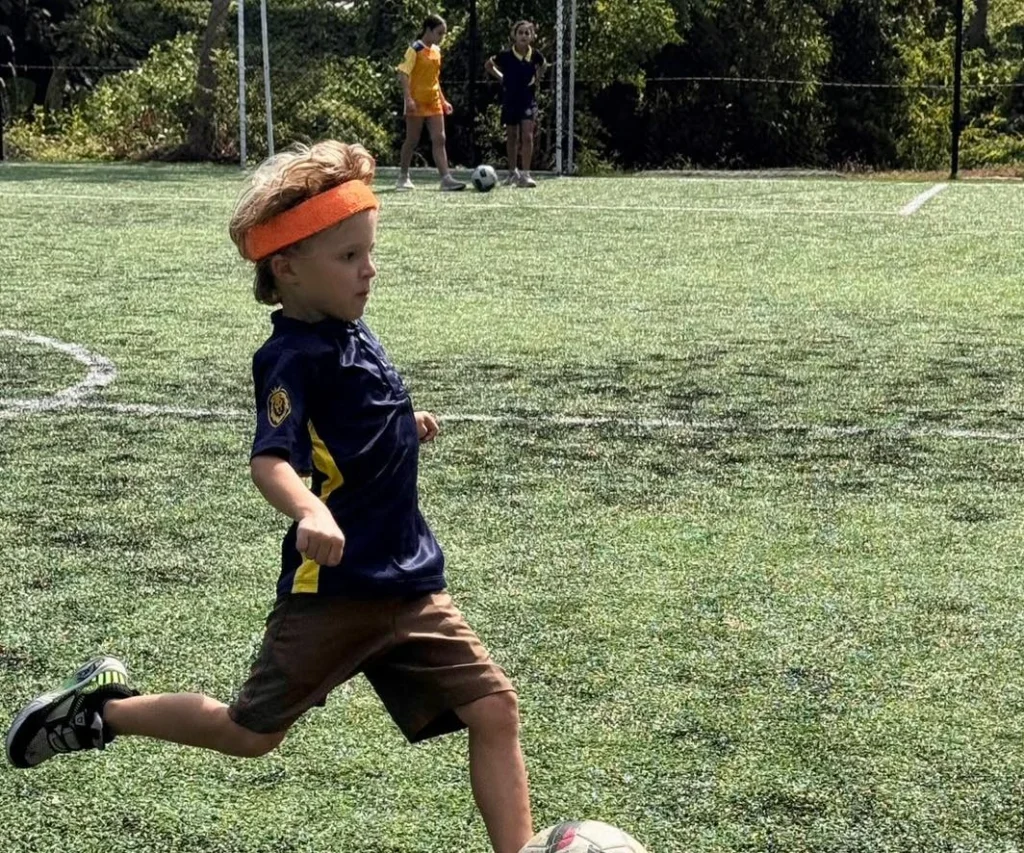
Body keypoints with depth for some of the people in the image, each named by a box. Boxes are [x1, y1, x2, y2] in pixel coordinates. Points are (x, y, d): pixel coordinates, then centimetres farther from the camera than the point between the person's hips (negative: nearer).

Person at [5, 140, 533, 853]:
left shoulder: (347, 330, 8)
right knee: (252, 732, 9)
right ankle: (101, 710, 30)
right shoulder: (294, 356, -19)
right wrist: (309, 511, -51)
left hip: (410, 581, 7)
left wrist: (401, 424, 23)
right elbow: (271, 460, -34)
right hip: (335, 588, -7)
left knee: (496, 710, -3)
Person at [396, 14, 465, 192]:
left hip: (434, 102, 7)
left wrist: (443, 100, 18)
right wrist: (408, 98, -24)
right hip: (417, 102, -7)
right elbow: (403, 74, -15)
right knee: (412, 140, 2)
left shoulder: (436, 51, 12)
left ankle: (446, 178, -8)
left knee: (439, 140, -2)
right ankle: (403, 177, 15)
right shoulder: (415, 49, -10)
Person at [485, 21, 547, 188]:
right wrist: (501, 77, 2)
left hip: (528, 100, 0)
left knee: (527, 136, -12)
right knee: (512, 137, 11)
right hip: (510, 99, 0)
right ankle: (513, 173, 25)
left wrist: (537, 78, 7)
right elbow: (488, 65, 9)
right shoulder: (506, 56, -10)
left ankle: (525, 175, -13)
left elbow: (543, 65, 19)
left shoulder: (535, 55, -5)